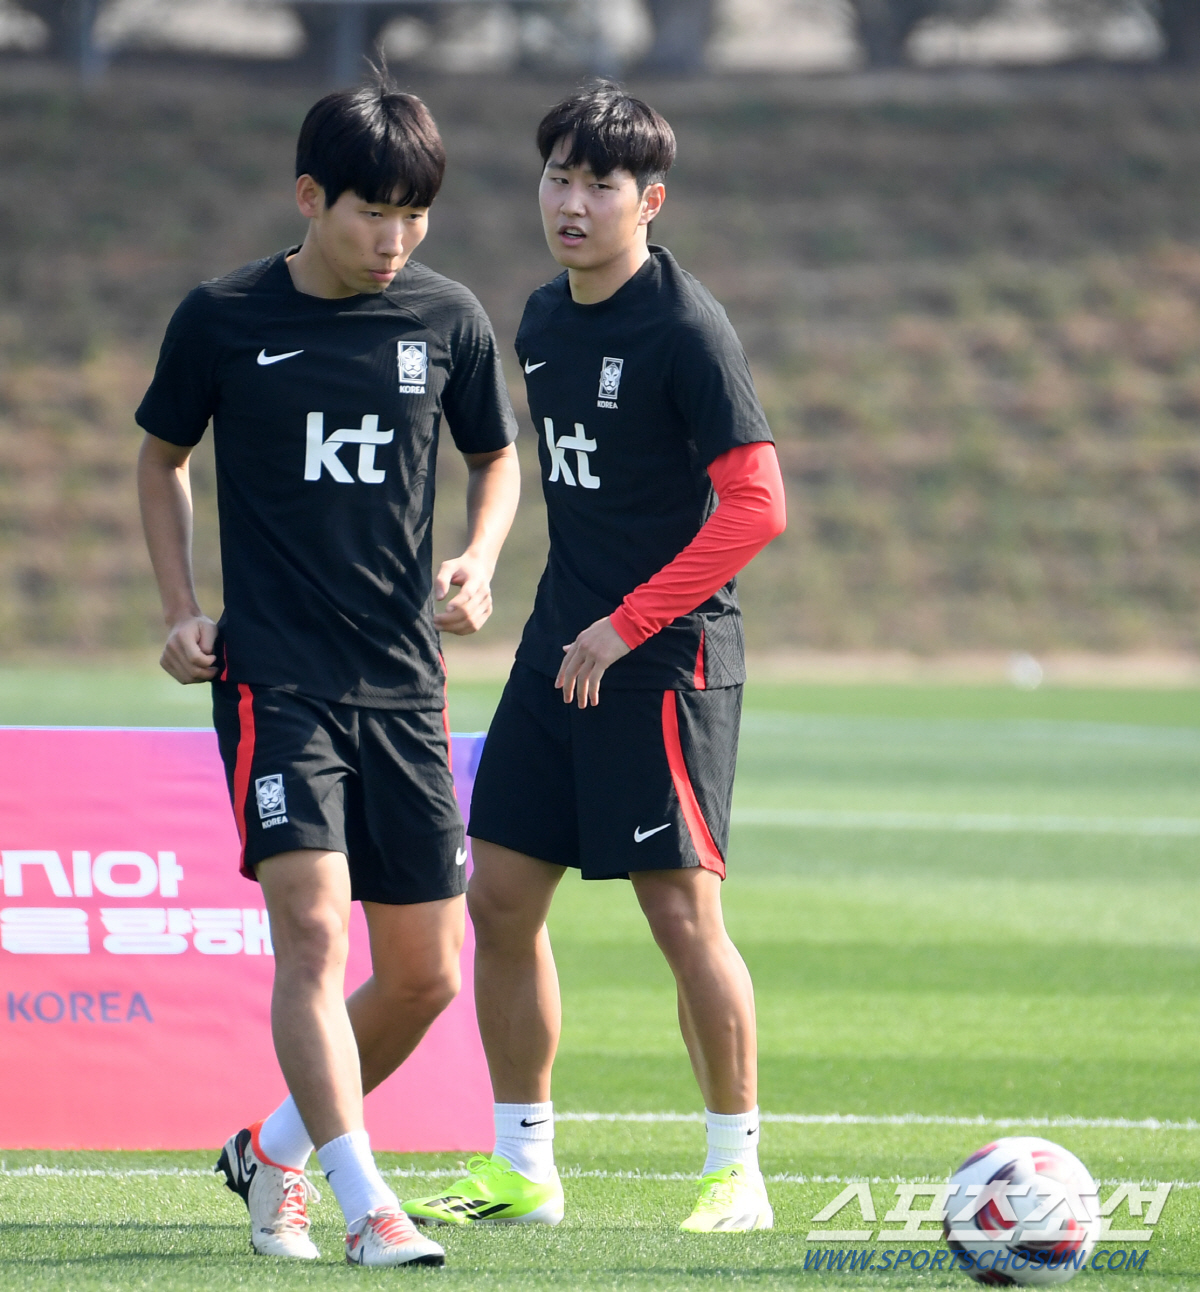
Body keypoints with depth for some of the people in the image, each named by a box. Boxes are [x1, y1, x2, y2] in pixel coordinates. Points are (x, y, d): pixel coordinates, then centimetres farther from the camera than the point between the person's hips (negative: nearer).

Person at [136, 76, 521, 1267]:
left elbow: (495, 457, 18)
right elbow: (162, 458, 12)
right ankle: (367, 1207, -22)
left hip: (403, 681, 4)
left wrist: (478, 564, -1)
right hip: (273, 677, -4)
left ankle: (275, 1150, 28)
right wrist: (181, 612, 2)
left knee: (425, 975, 5)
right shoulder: (224, 318, -3)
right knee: (312, 927, -19)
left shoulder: (447, 319, 3)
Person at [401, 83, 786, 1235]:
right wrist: (571, 629, 17)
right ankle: (522, 1169, 14)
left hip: (666, 655, -8)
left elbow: (755, 505, -18)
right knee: (499, 895, 6)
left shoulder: (686, 328, -14)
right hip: (562, 647, 8)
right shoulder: (542, 321, 10)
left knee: (681, 906, -7)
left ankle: (738, 1171, 4)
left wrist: (625, 628, -17)